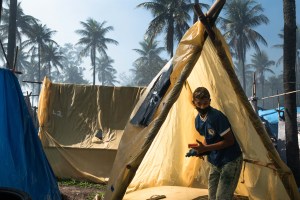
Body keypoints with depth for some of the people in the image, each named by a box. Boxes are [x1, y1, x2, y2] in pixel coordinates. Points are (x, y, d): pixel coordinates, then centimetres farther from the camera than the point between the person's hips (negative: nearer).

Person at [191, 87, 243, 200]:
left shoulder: (217, 116, -24)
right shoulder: (198, 120, 1)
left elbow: (229, 141, -21)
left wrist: (206, 148, -25)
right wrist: (200, 149, -5)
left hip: (230, 161, -8)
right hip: (215, 162, 8)